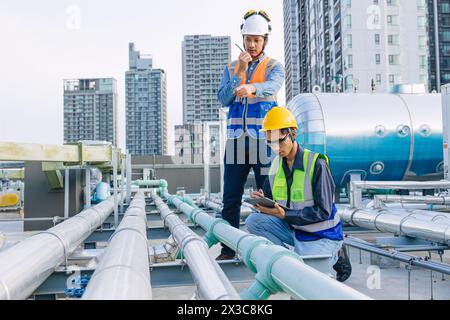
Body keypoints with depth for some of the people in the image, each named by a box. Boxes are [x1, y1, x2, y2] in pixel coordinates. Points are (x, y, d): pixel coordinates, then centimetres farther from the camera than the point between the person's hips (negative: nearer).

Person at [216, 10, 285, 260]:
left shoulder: (274, 67, 7)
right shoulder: (232, 68, 17)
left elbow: (272, 86, -17)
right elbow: (224, 99, 4)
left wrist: (251, 88, -38)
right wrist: (240, 72, -4)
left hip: (263, 139, -3)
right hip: (236, 139, 3)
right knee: (231, 198, 4)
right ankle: (228, 249, 12)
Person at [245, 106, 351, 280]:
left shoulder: (316, 163, -19)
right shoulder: (277, 164, 2)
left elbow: (323, 212, -20)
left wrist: (284, 214, -27)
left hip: (321, 235, -6)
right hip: (293, 228, 6)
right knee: (253, 221, -15)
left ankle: (333, 256, 11)